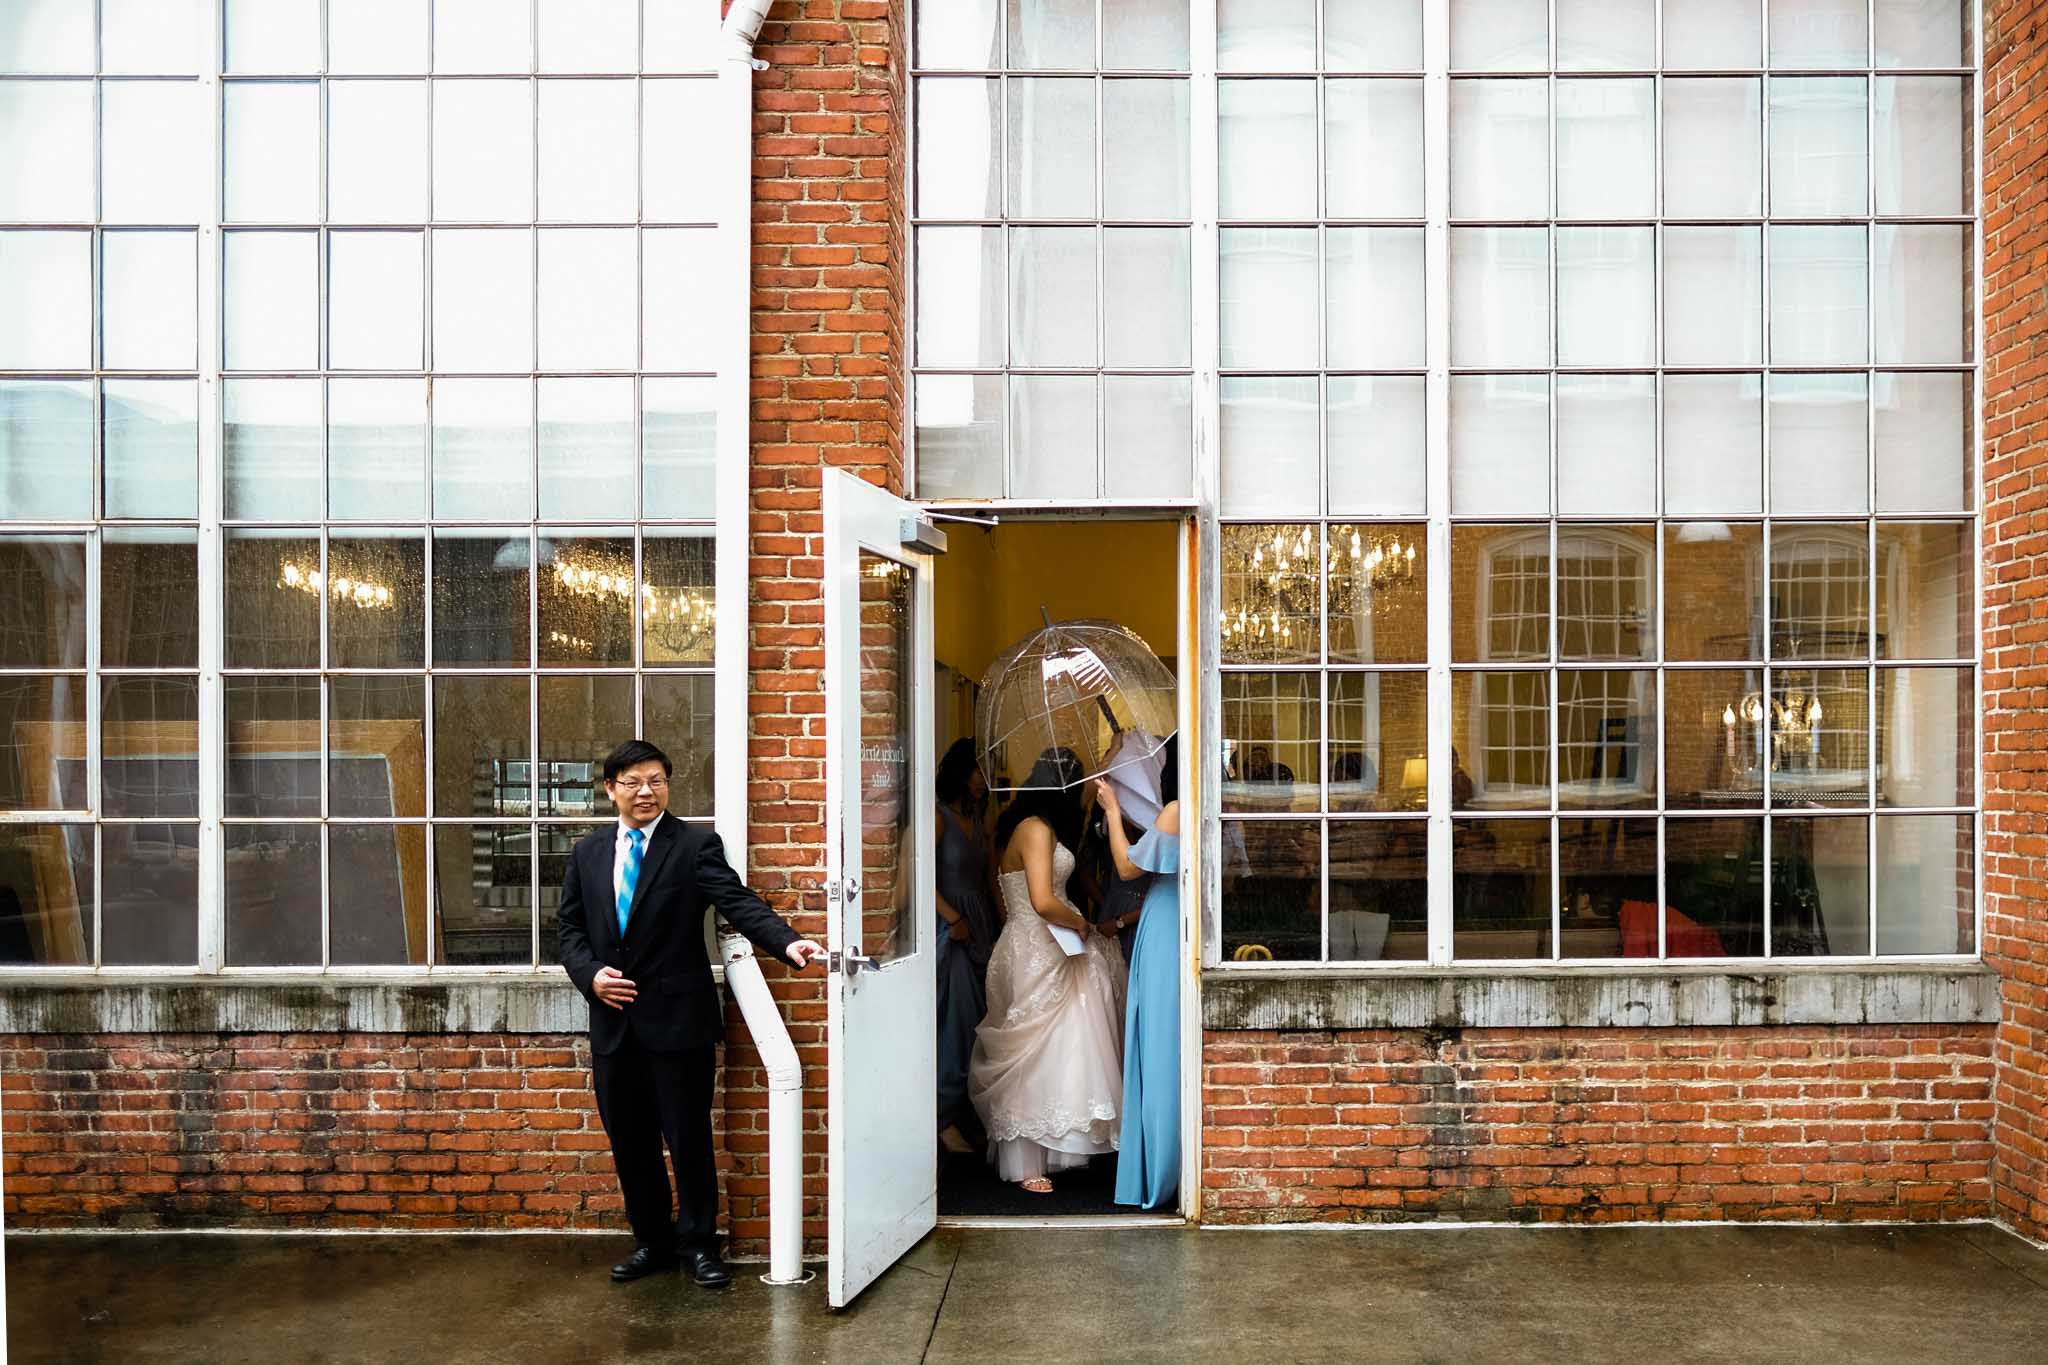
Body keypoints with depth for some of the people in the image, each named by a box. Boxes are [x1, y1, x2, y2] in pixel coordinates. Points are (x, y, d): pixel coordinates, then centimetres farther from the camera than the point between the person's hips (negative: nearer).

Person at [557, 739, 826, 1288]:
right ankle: (653, 1241, 32)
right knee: (629, 1141, 14)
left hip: (678, 1019, -4)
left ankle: (698, 1242, 23)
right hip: (613, 1022, 4)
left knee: (689, 1139, 4)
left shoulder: (695, 845, -6)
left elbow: (739, 903, -17)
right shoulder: (587, 853, 9)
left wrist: (787, 942, -34)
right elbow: (570, 927, 13)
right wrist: (590, 973, -7)